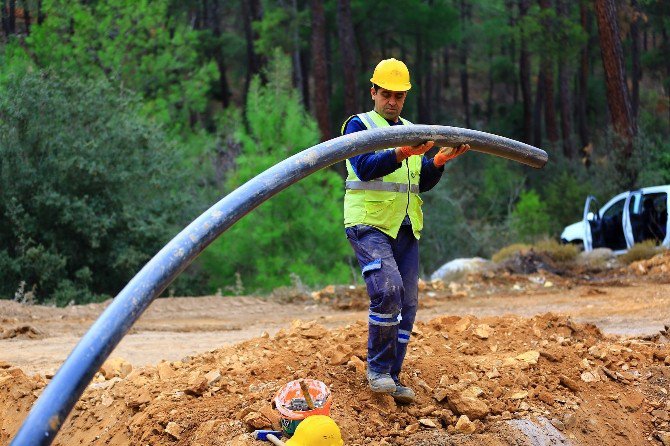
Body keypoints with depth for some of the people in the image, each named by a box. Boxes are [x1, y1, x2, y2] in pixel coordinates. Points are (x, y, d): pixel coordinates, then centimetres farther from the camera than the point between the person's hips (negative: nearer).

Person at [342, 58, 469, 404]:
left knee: (407, 304, 3)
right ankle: (377, 367, -10)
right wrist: (400, 154, -33)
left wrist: (439, 161, -7)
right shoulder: (359, 125, 0)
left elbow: (423, 183, 12)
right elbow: (364, 167, -18)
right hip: (369, 224, -7)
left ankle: (391, 378, 10)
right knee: (387, 289, -24)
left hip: (406, 229, 7)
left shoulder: (411, 130, 19)